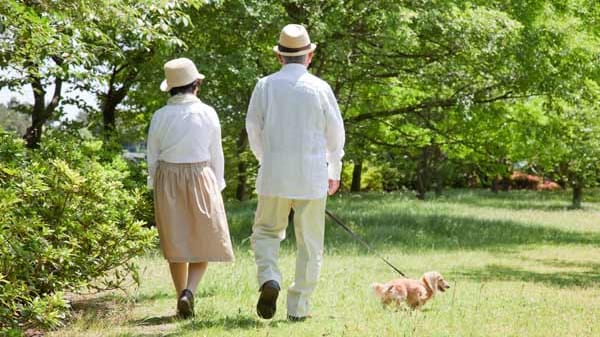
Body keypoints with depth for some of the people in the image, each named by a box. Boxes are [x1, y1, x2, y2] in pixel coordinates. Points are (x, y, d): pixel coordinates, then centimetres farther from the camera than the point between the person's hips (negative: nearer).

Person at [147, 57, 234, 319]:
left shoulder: (160, 116, -3)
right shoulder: (208, 113, -7)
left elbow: (153, 157, 2)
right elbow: (216, 155, -2)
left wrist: (158, 189, 12)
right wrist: (216, 187, 9)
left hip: (167, 182, 2)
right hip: (200, 179, -2)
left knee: (177, 243, 12)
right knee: (205, 240, 7)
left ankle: (182, 299, 15)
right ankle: (189, 291, -14)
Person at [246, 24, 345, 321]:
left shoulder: (265, 86, -1)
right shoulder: (320, 88, -3)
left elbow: (254, 132, 7)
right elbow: (335, 135, 4)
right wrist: (335, 172, 19)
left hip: (274, 175, 1)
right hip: (312, 177, -1)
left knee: (266, 232, 17)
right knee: (310, 243, 9)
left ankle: (269, 280, -9)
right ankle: (298, 308, 8)